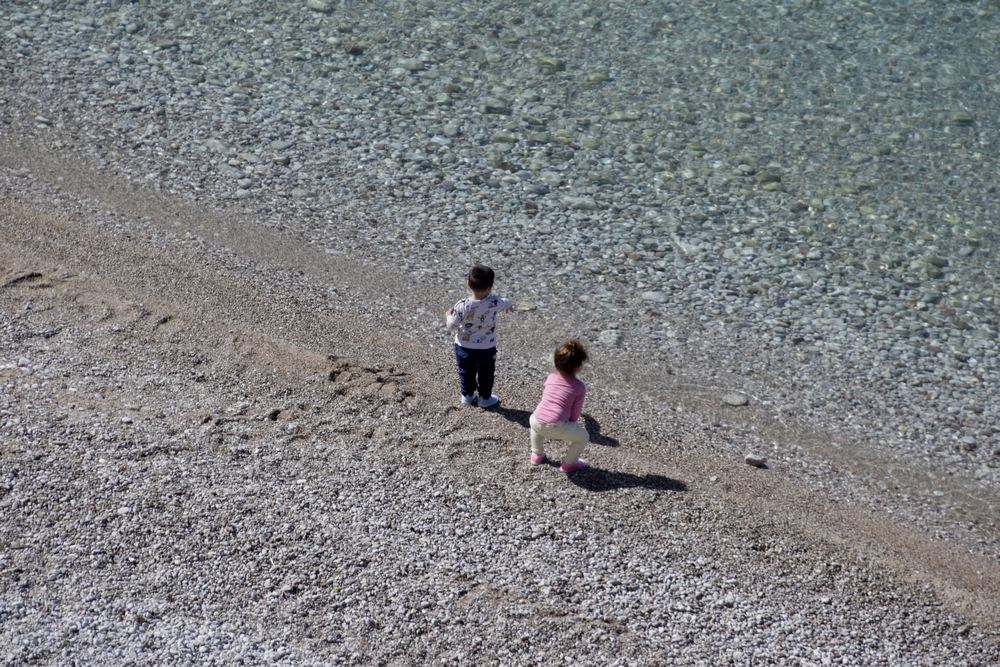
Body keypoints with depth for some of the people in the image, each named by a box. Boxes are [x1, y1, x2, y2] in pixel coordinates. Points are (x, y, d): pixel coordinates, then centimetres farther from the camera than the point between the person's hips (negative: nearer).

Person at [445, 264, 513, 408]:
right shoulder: (494, 303, -22)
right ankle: (485, 398, 36)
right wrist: (509, 305, 28)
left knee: (466, 373, 23)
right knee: (486, 373, 22)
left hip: (464, 348, 0)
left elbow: (452, 326, -16)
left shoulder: (462, 306, -26)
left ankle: (467, 395, 40)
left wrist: (449, 316, 6)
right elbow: (505, 303, 3)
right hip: (487, 349, 0)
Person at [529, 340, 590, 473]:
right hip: (556, 426, -5)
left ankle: (537, 455, 48)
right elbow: (575, 413, 7)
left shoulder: (551, 378, 19)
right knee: (583, 437, 18)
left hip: (536, 422, 5)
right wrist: (568, 430, 23)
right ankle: (568, 464, 28)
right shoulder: (579, 387, 6)